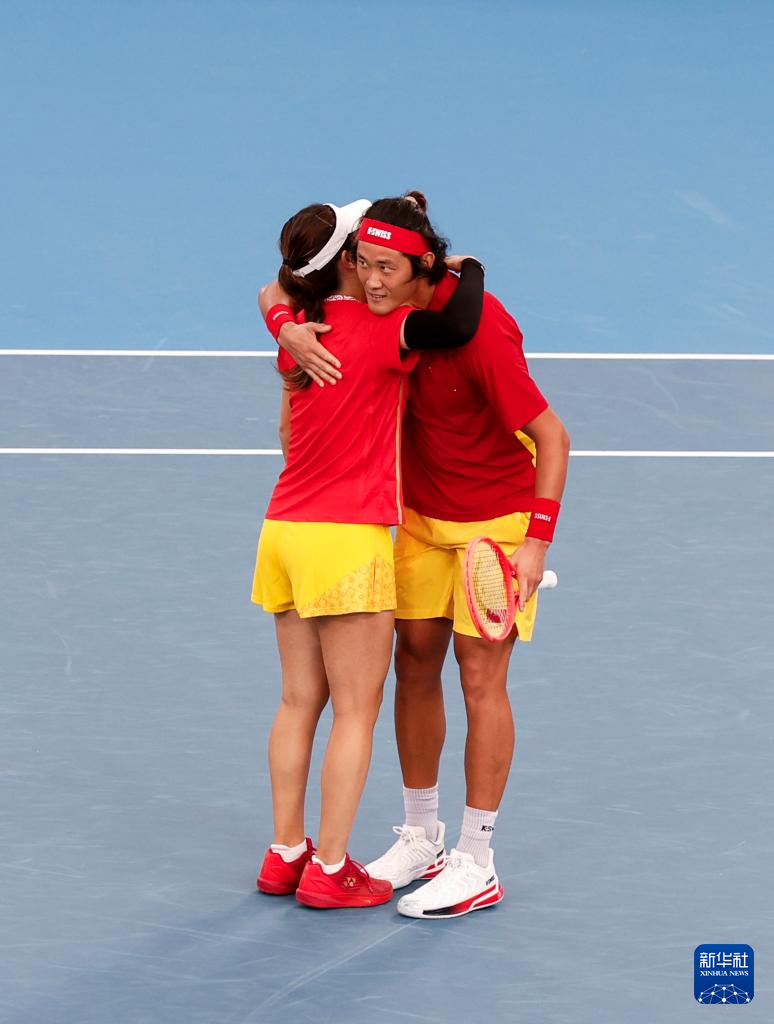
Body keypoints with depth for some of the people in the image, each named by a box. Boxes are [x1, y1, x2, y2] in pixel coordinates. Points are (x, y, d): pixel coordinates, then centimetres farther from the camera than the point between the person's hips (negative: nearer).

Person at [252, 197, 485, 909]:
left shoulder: (295, 324, 6)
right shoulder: (380, 330, -14)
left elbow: (274, 291, 29)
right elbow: (459, 325, -31)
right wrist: (469, 269, -11)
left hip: (285, 530, 7)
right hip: (347, 538, -7)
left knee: (299, 702, 14)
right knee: (357, 711, 0)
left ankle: (285, 854, 18)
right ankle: (329, 871, 2)